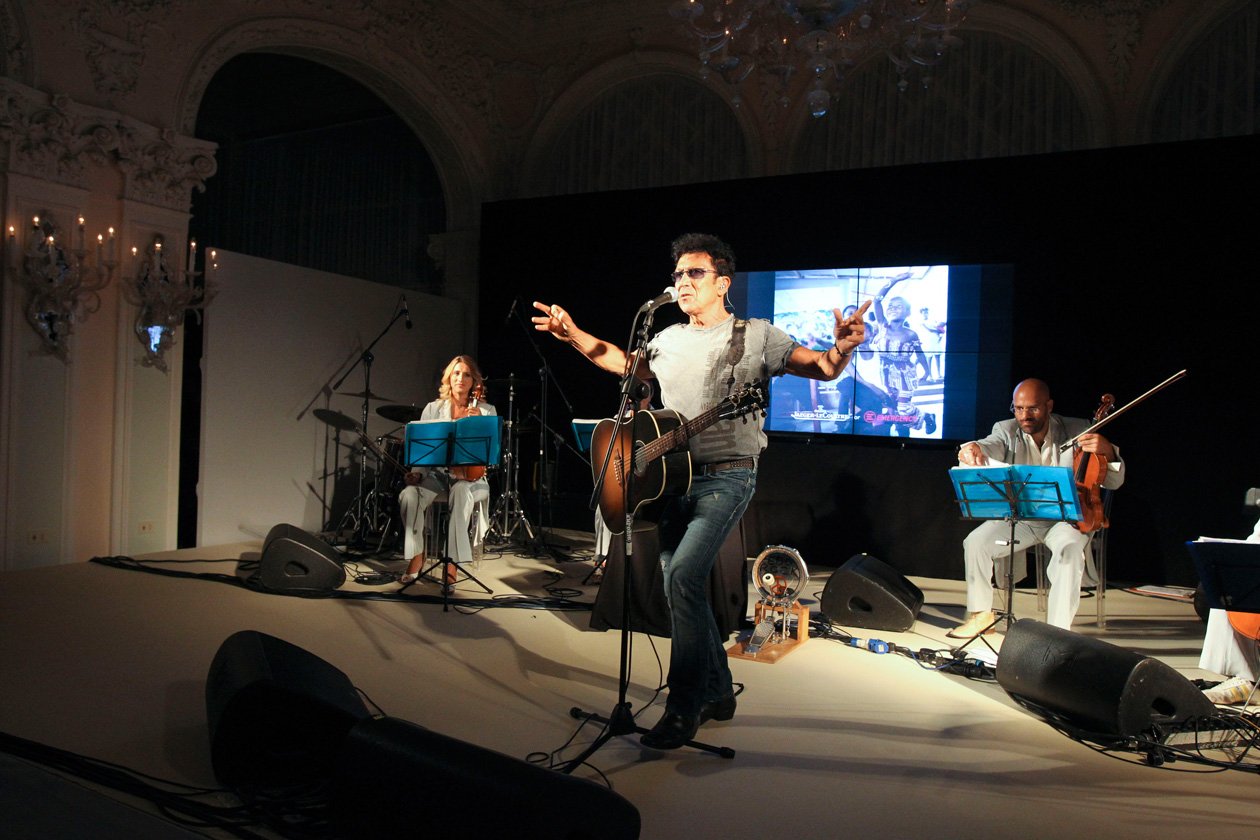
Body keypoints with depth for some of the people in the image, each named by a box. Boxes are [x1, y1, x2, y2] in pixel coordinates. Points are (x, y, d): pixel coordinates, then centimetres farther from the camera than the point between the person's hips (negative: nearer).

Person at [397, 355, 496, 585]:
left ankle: (451, 562, -30)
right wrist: (416, 472, -11)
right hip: (437, 474, 2)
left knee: (461, 492, -39)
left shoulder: (486, 411, 6)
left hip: (470, 477, -2)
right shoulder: (433, 409, 10)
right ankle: (416, 559, -12)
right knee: (409, 495, -30)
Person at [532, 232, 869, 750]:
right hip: (672, 475, 7)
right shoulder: (668, 341, 14)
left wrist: (842, 348, -30)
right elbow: (624, 364, 30)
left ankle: (684, 708, -8)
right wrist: (573, 335, 20)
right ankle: (718, 693, 27)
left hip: (726, 477, -7)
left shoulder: (755, 337, -3)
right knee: (678, 585, 9)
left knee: (683, 576, -21)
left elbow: (822, 368, -7)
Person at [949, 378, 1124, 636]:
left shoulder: (1078, 431, -5)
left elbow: (1113, 482, -7)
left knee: (1070, 548, -34)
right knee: (975, 542, -20)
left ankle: (1058, 628, -24)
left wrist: (1107, 451, -30)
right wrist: (973, 449, -50)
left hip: (1065, 517, -2)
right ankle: (981, 614, 1)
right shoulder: (1007, 431, -1)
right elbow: (990, 447, -24)